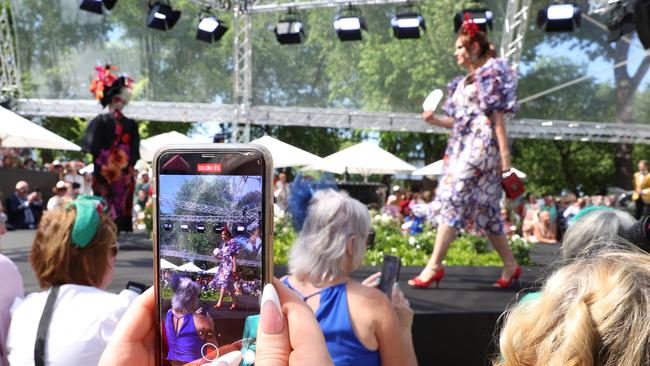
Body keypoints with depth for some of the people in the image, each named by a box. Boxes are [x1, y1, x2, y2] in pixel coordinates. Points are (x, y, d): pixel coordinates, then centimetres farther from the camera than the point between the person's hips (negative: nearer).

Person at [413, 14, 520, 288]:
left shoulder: (492, 73, -2)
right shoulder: (463, 82, 21)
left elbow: (497, 115, -10)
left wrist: (504, 154, -14)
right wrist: (436, 120, 5)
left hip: (480, 145, -9)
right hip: (461, 146, 9)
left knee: (452, 198, -15)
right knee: (484, 207, 8)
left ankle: (434, 265, -13)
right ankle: (510, 264, 17)